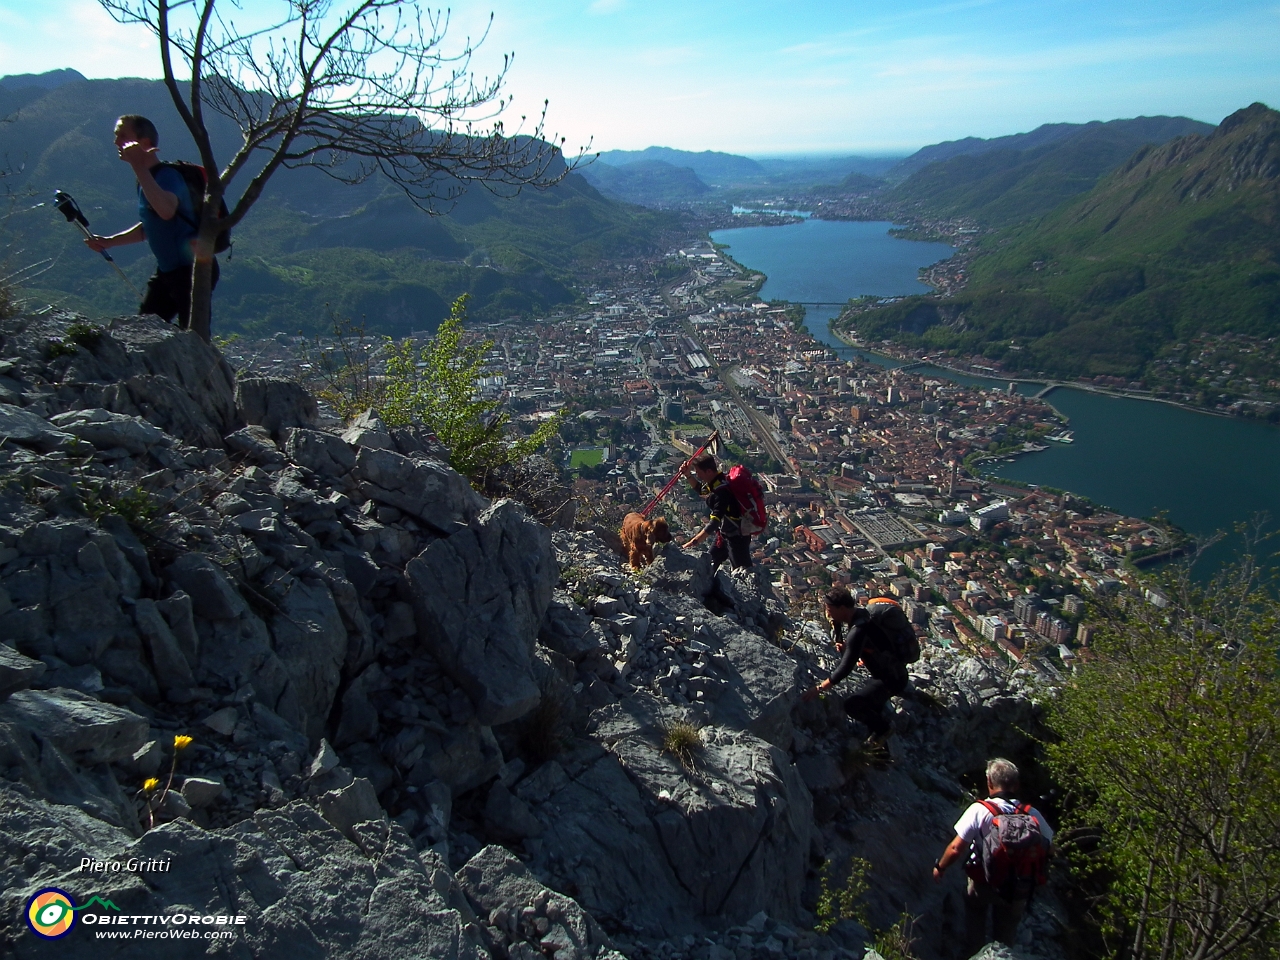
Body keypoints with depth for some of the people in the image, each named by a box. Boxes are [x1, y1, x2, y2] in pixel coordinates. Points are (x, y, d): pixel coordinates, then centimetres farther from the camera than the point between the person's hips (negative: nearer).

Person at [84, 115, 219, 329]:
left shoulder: (167, 176, -18)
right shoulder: (144, 180, 12)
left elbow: (166, 211, -42)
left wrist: (138, 166, -37)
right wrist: (108, 242, 19)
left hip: (193, 269, -10)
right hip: (167, 270, 10)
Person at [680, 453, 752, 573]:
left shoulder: (721, 490, -31)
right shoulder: (714, 482, -3)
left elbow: (714, 522, -37)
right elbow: (701, 490, 21)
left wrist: (694, 542, -40)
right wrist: (689, 475, 5)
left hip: (737, 537, -10)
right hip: (725, 534, 10)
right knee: (710, 567, 20)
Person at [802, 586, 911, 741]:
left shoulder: (860, 630, -28)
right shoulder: (862, 613, 1)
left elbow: (846, 668, -27)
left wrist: (819, 688, -22)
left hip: (890, 680, -10)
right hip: (893, 673, 10)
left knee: (852, 705, -14)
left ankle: (883, 728, 8)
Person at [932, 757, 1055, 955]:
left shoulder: (980, 810, -23)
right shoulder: (1032, 814, -15)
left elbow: (956, 848, -22)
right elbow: (1047, 848, -3)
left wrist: (940, 867, -4)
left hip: (983, 884, -3)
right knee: (1005, 942, 24)